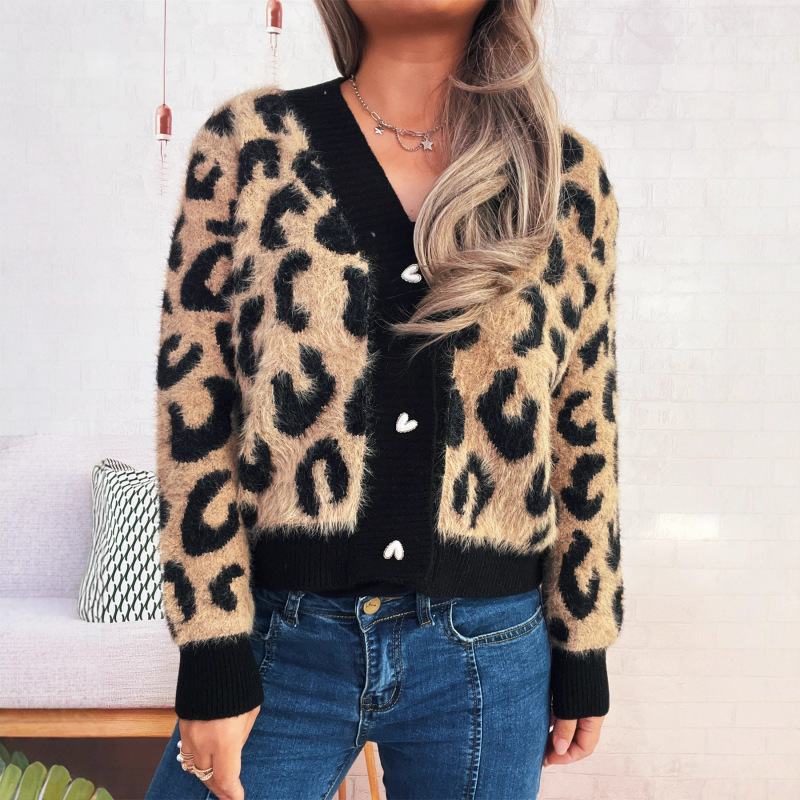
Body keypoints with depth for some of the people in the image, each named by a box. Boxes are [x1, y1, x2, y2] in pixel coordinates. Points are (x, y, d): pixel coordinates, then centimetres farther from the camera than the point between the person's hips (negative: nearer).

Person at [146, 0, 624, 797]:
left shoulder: (566, 173, 2)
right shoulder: (248, 141, -2)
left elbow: (584, 433, 5)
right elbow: (193, 408, -5)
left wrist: (583, 651, 7)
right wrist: (212, 654, -8)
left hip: (486, 654, 2)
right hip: (280, 641, -1)